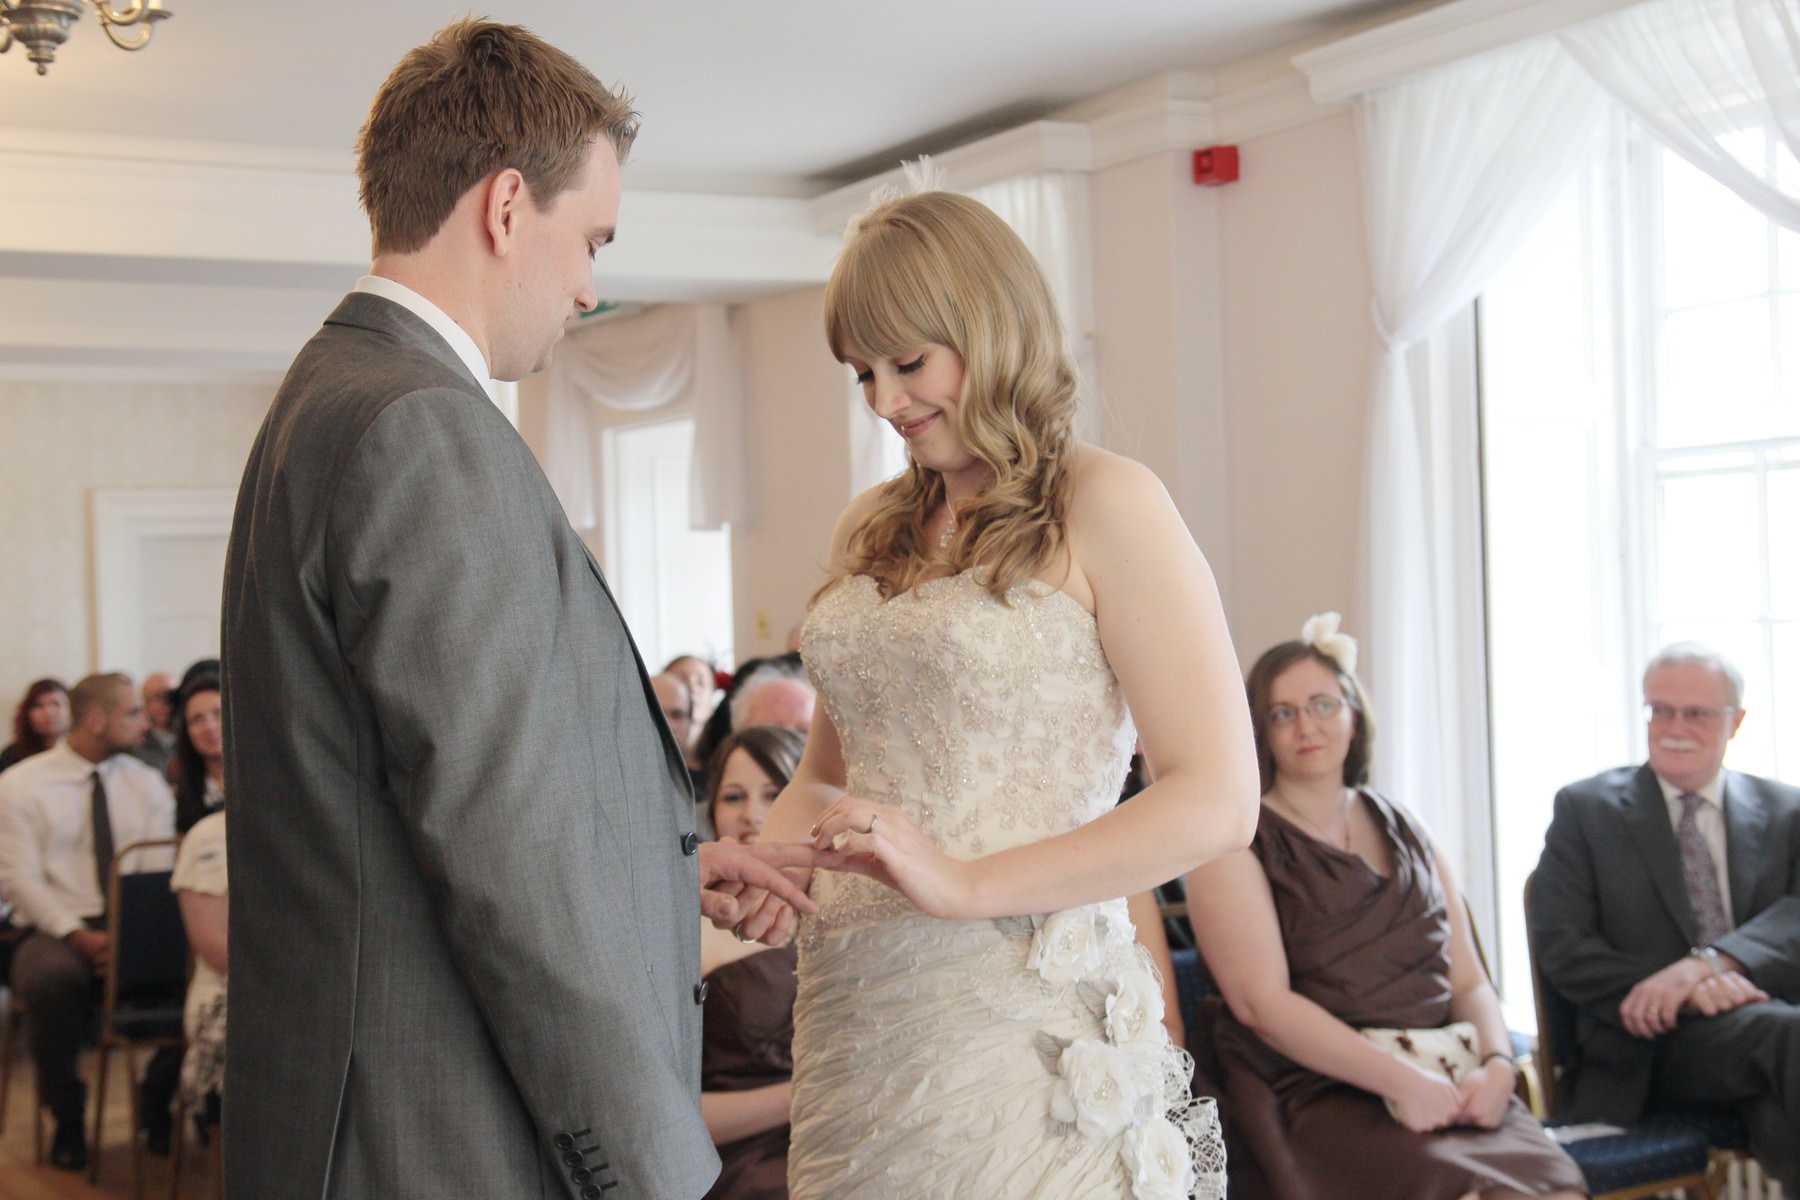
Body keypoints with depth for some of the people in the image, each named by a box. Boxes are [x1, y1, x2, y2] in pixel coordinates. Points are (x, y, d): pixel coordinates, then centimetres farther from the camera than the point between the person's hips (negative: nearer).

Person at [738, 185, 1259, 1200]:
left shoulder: (1101, 505, -5)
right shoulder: (872, 530, 14)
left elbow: (1217, 800, -13)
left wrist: (965, 883, -18)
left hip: (1022, 1029, -6)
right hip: (852, 1014, 6)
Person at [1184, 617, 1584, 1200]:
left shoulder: (1403, 831, 20)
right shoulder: (1235, 842, 3)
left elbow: (1469, 981, 17)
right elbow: (1260, 1002, -8)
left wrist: (1496, 1063, -5)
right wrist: (1399, 1080, -15)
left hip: (1445, 1090, 5)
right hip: (1315, 1098, -5)